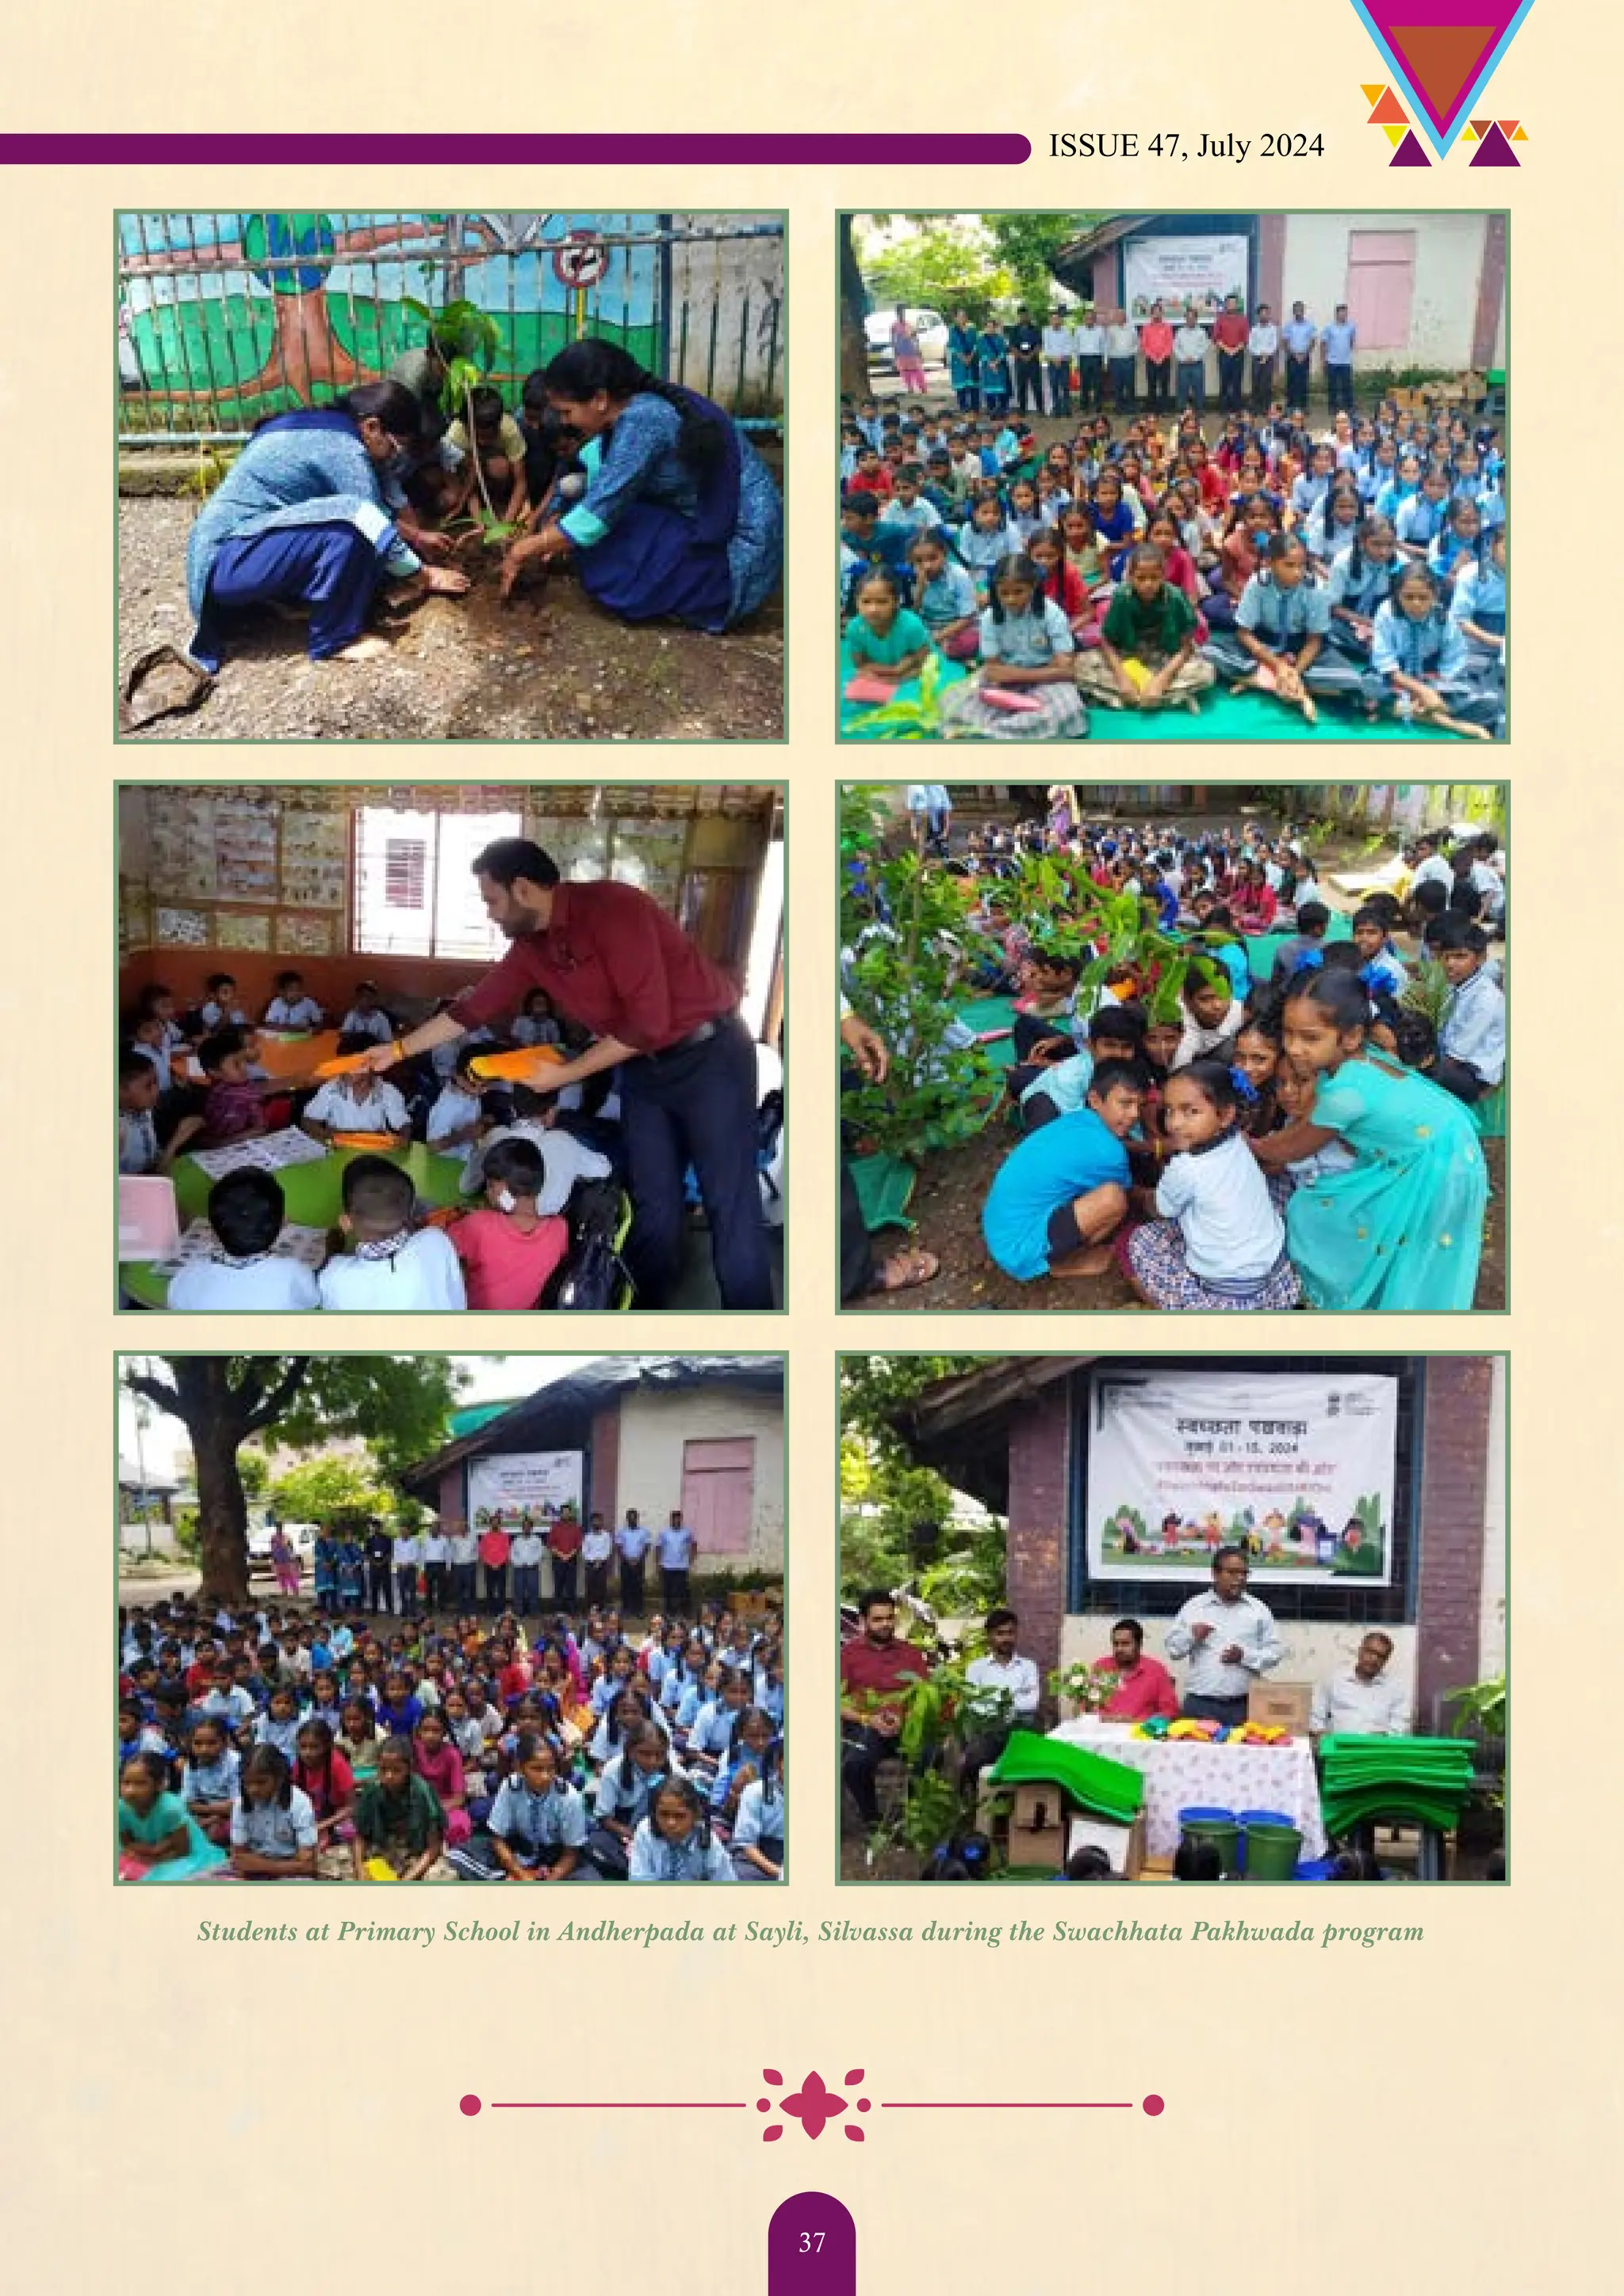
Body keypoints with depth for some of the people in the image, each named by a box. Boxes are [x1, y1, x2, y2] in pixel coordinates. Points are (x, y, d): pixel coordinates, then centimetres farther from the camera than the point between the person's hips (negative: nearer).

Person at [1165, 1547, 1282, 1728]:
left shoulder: (1258, 1610, 8)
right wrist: (1191, 1635, -9)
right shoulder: (1194, 1607, 8)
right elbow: (1173, 1648, 11)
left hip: (1244, 1705, 0)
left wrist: (1245, 1656, -10)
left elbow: (1274, 1652, 7)